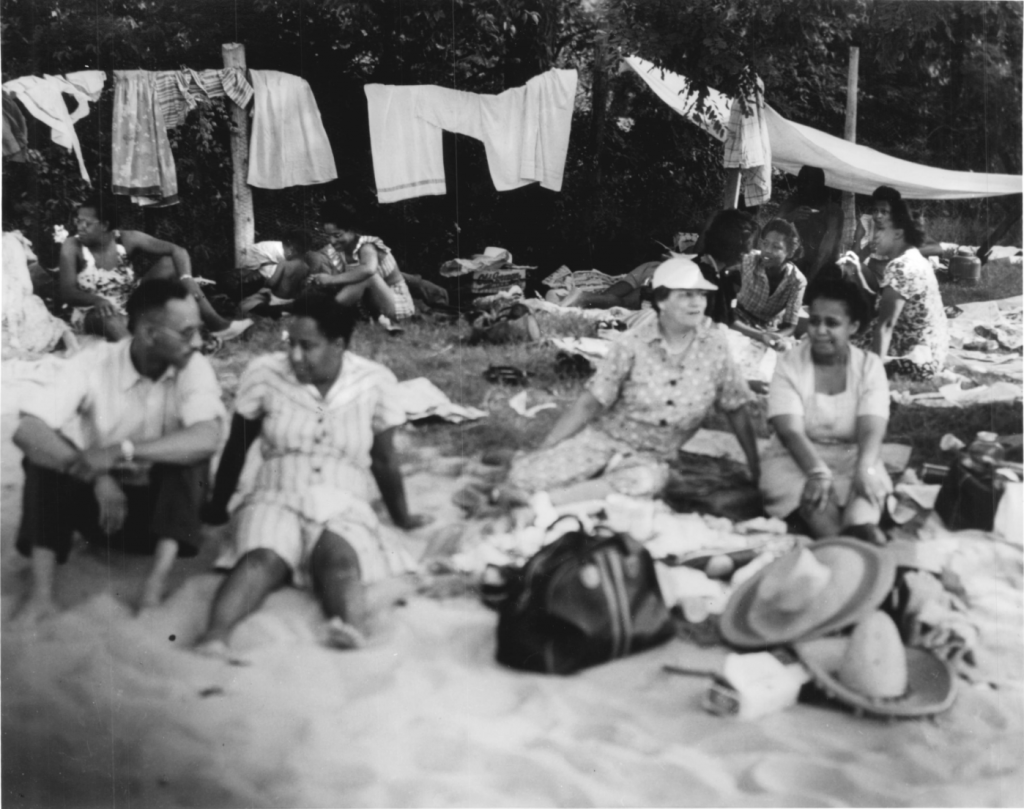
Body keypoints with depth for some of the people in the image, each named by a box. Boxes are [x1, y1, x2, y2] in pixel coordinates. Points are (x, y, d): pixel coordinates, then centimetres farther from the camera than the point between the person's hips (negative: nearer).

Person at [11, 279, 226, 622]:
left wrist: (121, 452, -43)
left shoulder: (194, 368, -16)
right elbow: (26, 431, -28)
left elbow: (207, 439, -35)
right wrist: (97, 475, -40)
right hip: (102, 497, 0)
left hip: (163, 504, 0)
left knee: (188, 450, -28)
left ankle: (157, 582, -32)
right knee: (45, 452, -25)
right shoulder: (93, 362, -17)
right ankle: (41, 592, -28)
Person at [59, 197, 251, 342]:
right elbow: (67, 292, -24)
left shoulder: (128, 240, -13)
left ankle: (215, 324, -20)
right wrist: (96, 300, -45)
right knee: (109, 318, -40)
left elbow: (178, 251, -13)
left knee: (169, 263, -14)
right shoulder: (72, 247, -17)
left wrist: (187, 279, -34)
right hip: (94, 315, -3)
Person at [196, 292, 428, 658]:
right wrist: (216, 508, 22)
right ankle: (215, 635, -57)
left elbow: (384, 459, 13)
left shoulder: (374, 381, -1)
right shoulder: (265, 373, -1)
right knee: (262, 560, -34)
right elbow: (237, 446, 12)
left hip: (343, 507, 0)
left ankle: (352, 625, -65)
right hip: (275, 499, 0)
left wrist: (402, 517, 24)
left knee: (337, 557, -36)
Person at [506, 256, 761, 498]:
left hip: (651, 457, 2)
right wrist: (543, 450, -11)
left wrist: (757, 474, 1)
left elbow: (737, 410, 1)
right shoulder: (632, 345, -13)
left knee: (642, 484, -36)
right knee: (523, 475, -20)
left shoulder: (715, 346, -8)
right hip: (604, 438, -1)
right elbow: (590, 404, -8)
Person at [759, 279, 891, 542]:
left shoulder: (869, 366, -2)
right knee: (814, 491, -35)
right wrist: (818, 472, -39)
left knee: (868, 485, -32)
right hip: (797, 459, -2)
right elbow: (791, 430, -20)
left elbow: (871, 429, -16)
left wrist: (864, 468, -39)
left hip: (852, 458, 2)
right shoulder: (789, 364, -6)